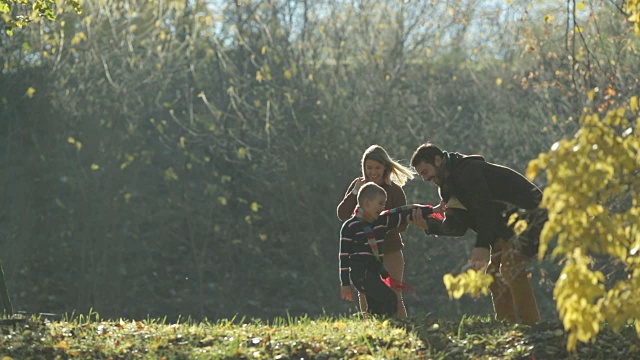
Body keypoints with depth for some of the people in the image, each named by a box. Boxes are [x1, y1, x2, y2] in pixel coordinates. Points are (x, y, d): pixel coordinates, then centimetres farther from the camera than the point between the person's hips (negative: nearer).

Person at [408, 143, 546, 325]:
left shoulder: (468, 172, -19)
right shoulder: (449, 185, 12)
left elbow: (485, 208, -29)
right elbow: (457, 226, 3)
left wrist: (483, 245, -36)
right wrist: (428, 225, -12)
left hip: (529, 213, -11)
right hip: (508, 225, 11)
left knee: (512, 268, -22)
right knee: (494, 272, 7)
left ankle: (530, 323, -20)